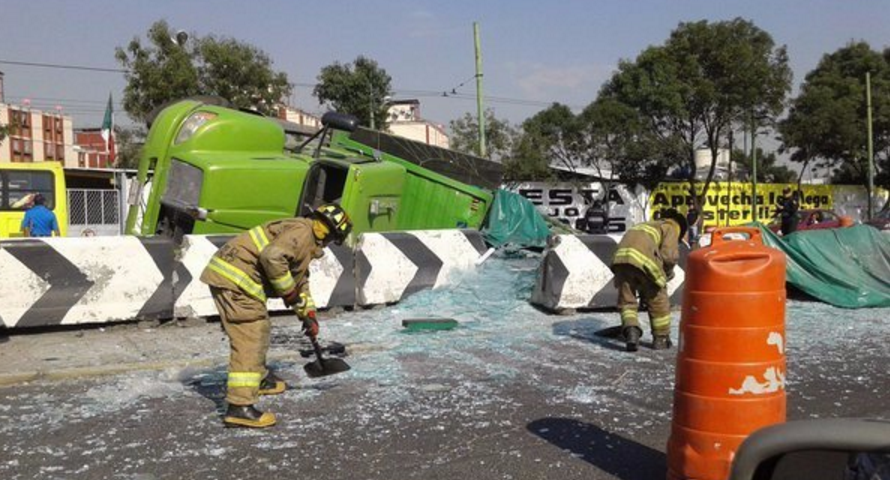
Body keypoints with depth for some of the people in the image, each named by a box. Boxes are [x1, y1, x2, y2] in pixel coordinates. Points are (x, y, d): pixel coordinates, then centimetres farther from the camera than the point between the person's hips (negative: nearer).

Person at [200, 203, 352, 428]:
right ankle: (239, 407, -16)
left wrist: (308, 313, 32)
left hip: (230, 275, 11)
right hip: (233, 278, -11)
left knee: (259, 328, 25)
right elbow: (272, 256, -28)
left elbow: (300, 279, 34)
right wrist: (288, 291, -16)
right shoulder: (301, 231, -12)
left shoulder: (306, 242, 23)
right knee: (249, 339, -13)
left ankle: (258, 379, 44)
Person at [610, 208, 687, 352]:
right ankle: (661, 339, 23)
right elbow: (669, 255, 0)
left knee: (626, 301, 13)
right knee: (658, 301, 14)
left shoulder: (646, 226, 37)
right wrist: (668, 272, 19)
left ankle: (631, 329, -11)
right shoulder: (671, 227, 19)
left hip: (621, 257, 5)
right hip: (643, 259, -5)